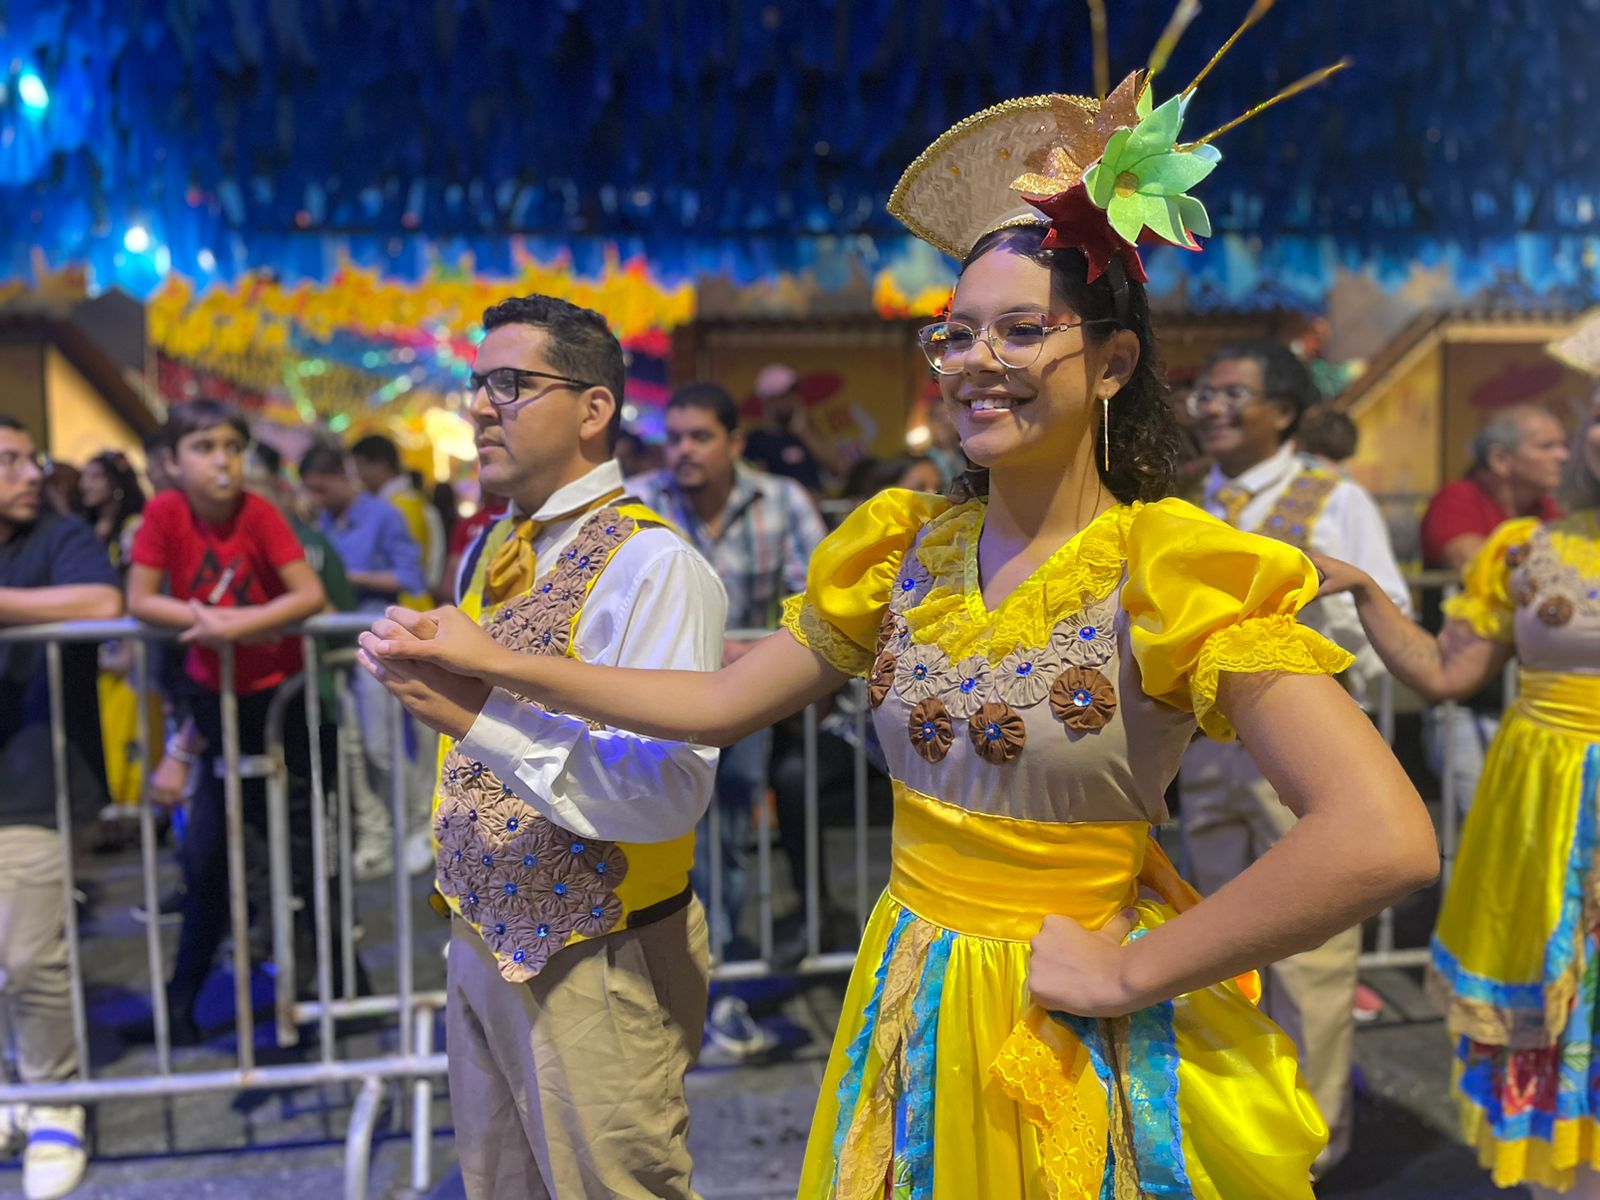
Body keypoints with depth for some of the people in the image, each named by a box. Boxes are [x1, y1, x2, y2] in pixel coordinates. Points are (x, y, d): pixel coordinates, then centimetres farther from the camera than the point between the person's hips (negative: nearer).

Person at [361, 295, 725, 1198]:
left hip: (596, 964, -8)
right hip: (485, 937, 8)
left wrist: (485, 714, -32)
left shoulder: (651, 564, -20)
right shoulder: (490, 555, 8)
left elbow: (668, 791, -30)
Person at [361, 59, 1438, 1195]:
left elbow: (1384, 839, -26)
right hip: (911, 1026, 5)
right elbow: (723, 701, 6)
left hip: (1081, 1049, -4)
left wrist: (1130, 975, -21)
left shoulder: (1167, 567, -17)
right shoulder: (906, 550, -1)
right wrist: (490, 661, 4)